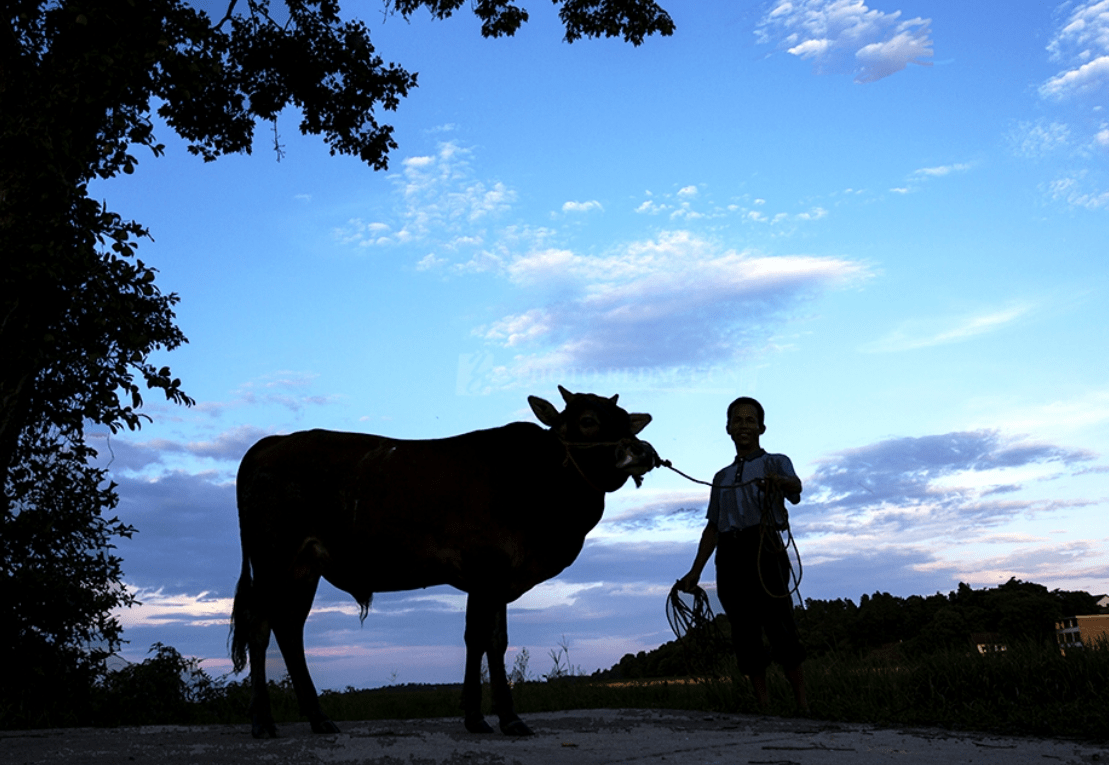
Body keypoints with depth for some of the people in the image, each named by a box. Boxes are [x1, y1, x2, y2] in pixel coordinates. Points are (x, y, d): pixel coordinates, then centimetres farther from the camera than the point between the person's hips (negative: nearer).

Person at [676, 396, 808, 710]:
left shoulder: (776, 463, 12)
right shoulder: (722, 477, 27)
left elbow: (796, 489, -12)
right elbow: (713, 528, 23)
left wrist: (780, 482, -36)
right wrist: (695, 571, 12)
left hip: (763, 549, -5)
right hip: (729, 557, 5)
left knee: (780, 628, -13)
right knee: (744, 634, 0)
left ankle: (803, 705, -10)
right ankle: (763, 705, 3)